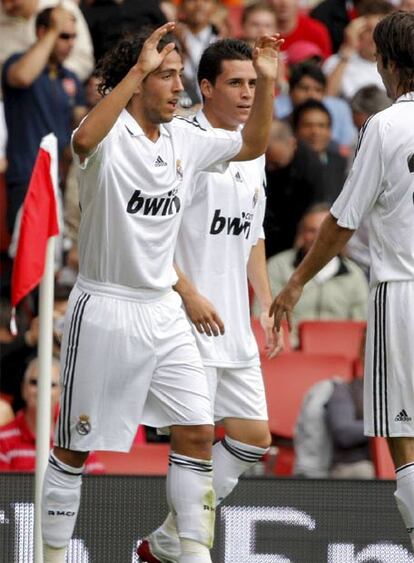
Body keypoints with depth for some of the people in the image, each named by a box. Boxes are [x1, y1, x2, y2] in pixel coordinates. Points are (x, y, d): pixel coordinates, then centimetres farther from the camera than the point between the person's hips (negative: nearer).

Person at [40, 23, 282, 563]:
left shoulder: (184, 139, 7)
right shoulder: (112, 135, -14)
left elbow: (251, 145, 19)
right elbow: (84, 139, -39)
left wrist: (267, 81, 4)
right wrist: (138, 68, -40)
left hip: (164, 311, 6)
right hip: (105, 310, -6)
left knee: (197, 433, 1)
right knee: (75, 447, 3)